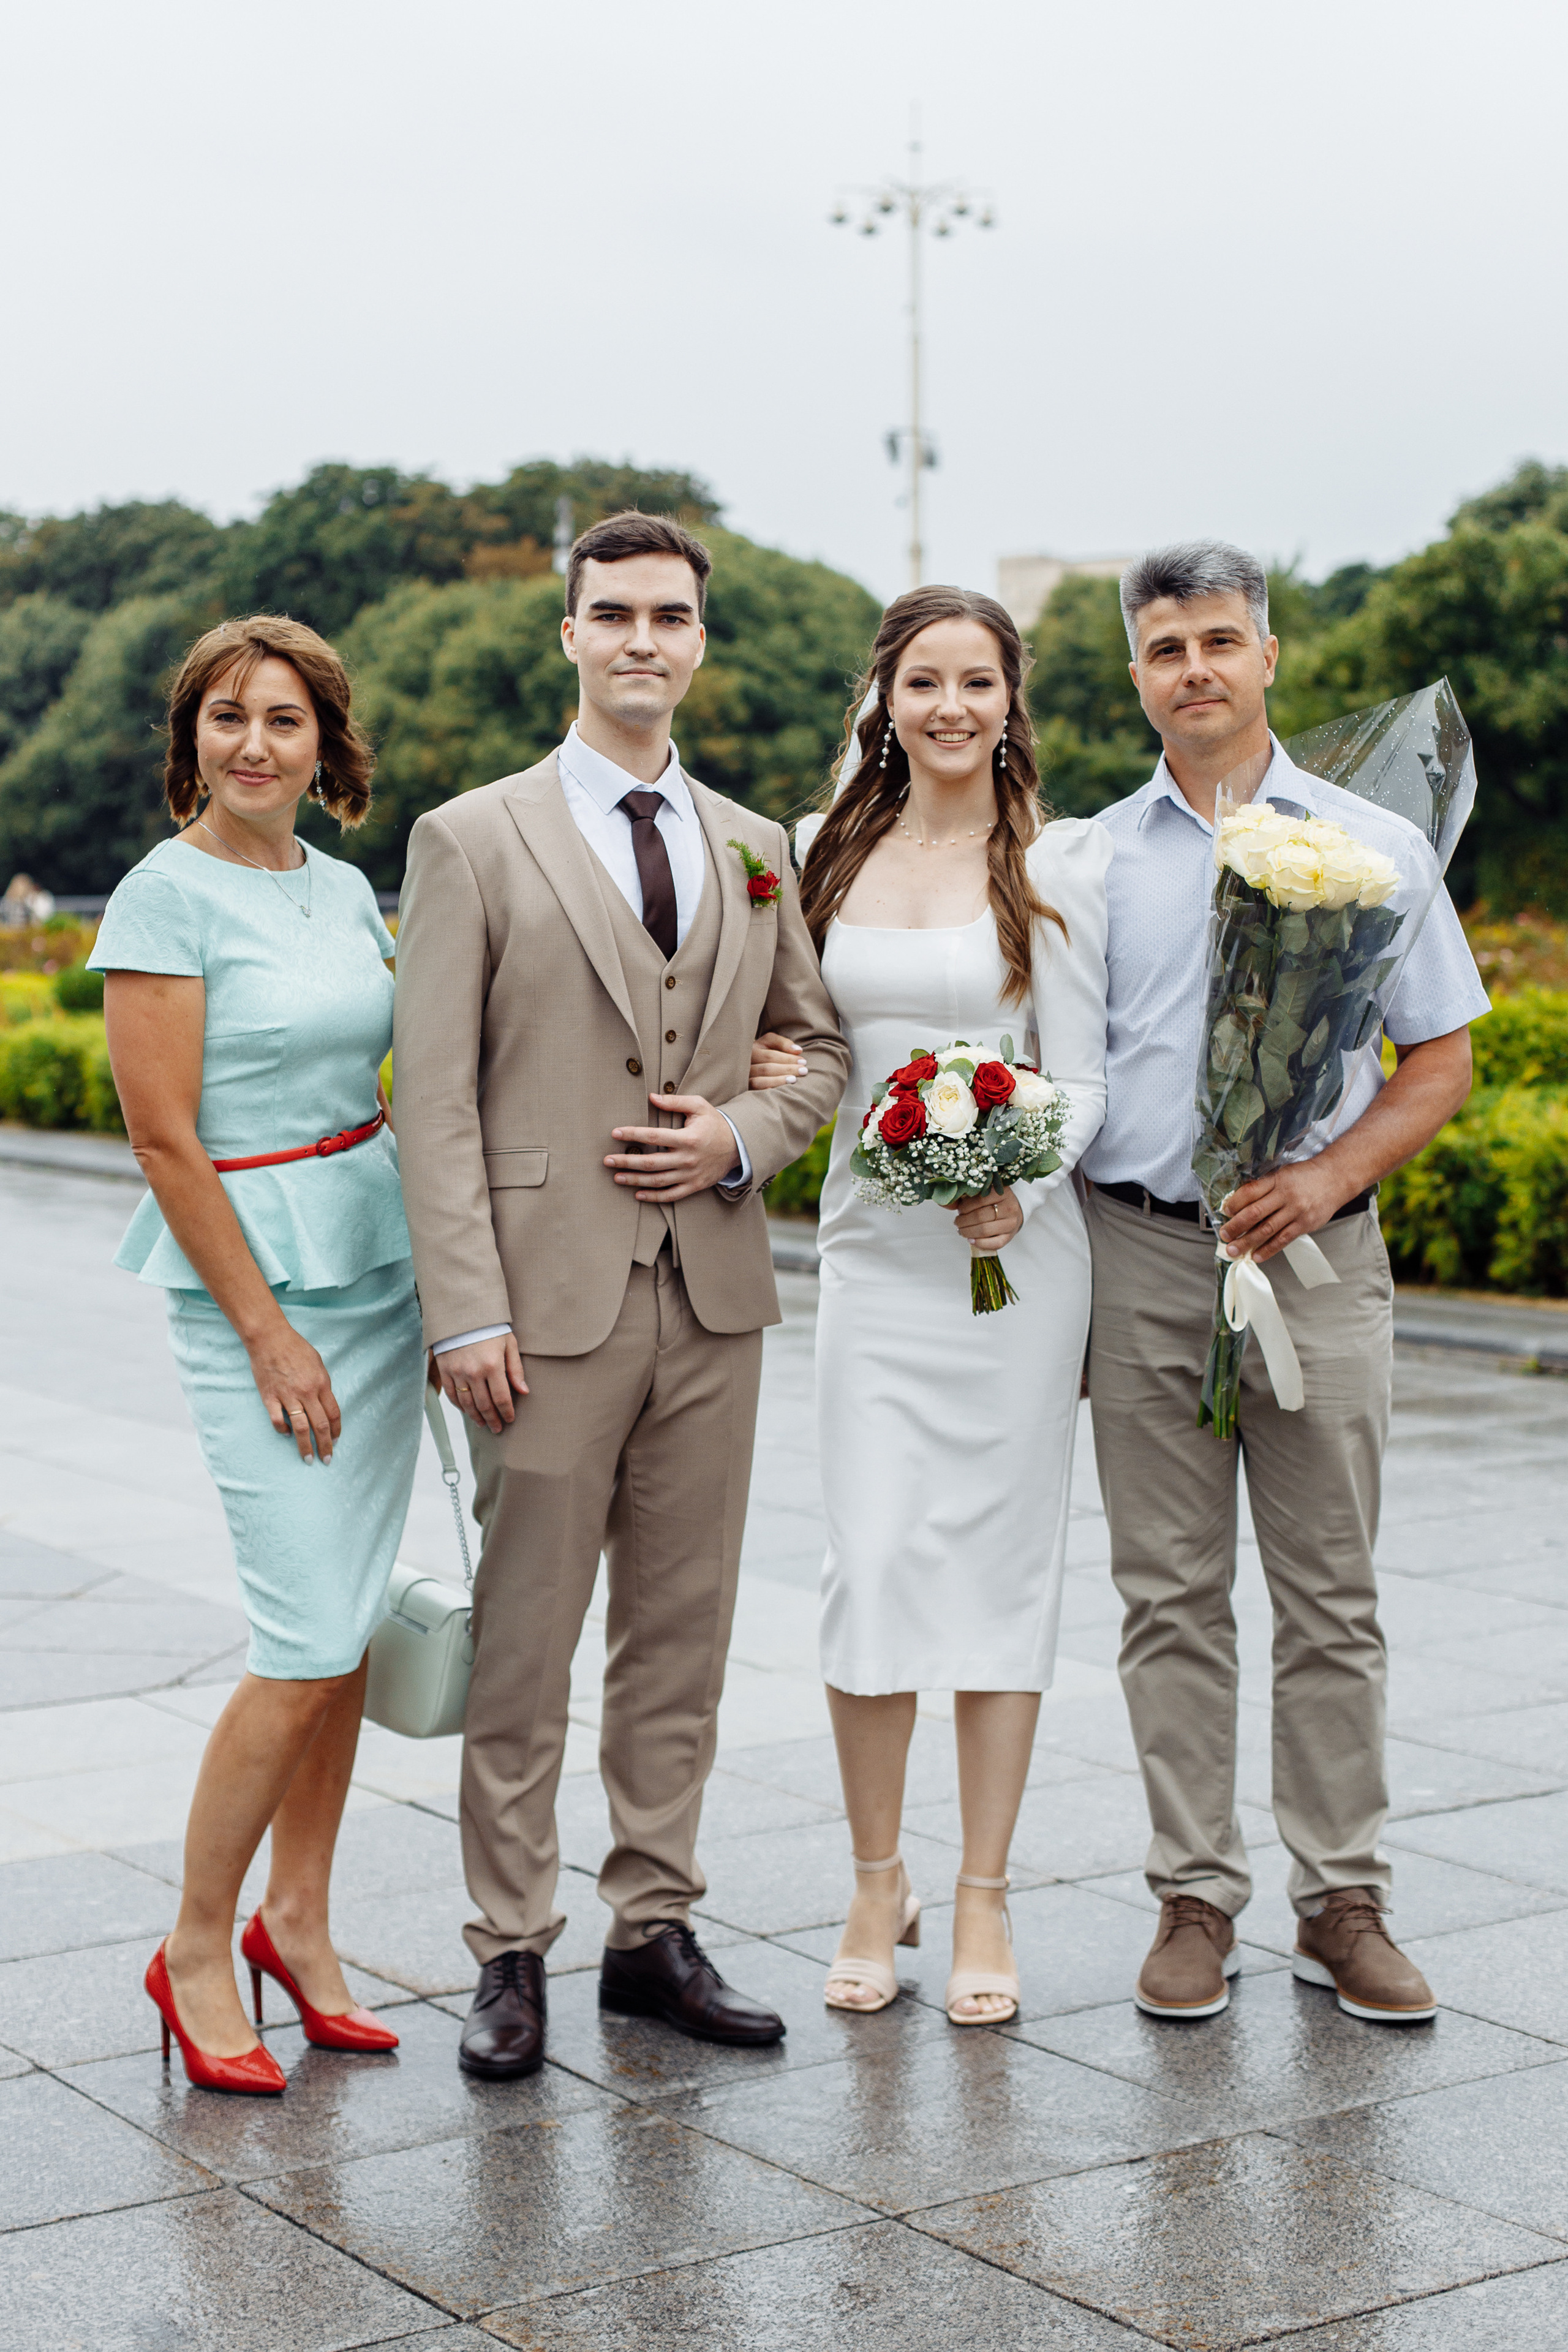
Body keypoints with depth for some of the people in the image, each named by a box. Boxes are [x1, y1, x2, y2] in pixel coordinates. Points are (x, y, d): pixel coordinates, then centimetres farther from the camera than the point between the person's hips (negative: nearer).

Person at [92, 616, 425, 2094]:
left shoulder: (345, 891, 10)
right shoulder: (167, 897, -10)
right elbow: (165, 1140, -13)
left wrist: (439, 1289, 12)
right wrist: (268, 1333, -13)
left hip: (379, 1268, 7)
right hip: (251, 1278, -7)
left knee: (349, 1625, 9)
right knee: (308, 1643, -8)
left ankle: (296, 1919, 23)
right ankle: (196, 1948, 9)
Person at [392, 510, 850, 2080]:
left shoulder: (756, 851, 12)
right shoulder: (473, 840, -1)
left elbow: (821, 1044, 20)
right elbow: (435, 1097, -6)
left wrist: (745, 1137, -2)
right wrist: (466, 1310, -13)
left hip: (713, 1298, 4)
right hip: (553, 1299, -4)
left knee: (682, 1636, 10)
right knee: (523, 1644, 1)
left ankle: (653, 1930, 21)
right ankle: (511, 1952, 12)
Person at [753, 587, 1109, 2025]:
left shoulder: (1060, 858, -2)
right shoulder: (828, 851, 9)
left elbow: (1081, 1076, -4)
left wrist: (1019, 1184, -22)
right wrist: (775, 1075, -3)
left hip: (1013, 1248, -2)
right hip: (870, 1249, 2)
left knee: (1002, 1566, 2)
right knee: (871, 1566, -2)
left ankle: (984, 1905, 13)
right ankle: (877, 1885, 15)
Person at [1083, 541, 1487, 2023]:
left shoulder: (1370, 846, 5)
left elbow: (1440, 1061, 5)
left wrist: (1330, 1177, -10)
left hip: (1316, 1257, -1)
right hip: (1139, 1254, 1)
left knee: (1331, 1597, 3)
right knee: (1170, 1596, 4)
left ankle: (1341, 1902, 13)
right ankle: (1195, 1900, 12)